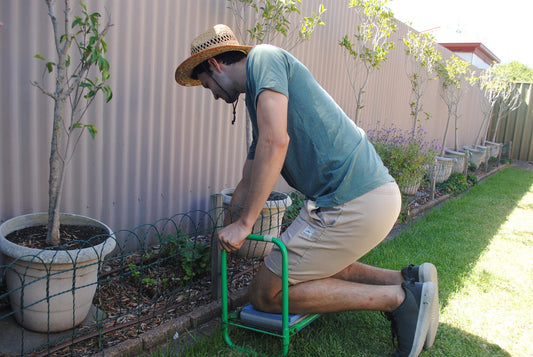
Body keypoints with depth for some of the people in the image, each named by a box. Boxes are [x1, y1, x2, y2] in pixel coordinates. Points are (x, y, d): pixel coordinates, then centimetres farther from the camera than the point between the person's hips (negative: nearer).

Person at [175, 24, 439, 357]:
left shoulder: (264, 57, -3)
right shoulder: (258, 95, 25)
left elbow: (275, 141, -19)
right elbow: (248, 183, 29)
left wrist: (244, 223, -13)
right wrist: (227, 234, 35)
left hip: (353, 202, -10)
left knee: (265, 294, 2)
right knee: (318, 268, 31)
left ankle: (396, 299, -1)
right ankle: (409, 279, 18)